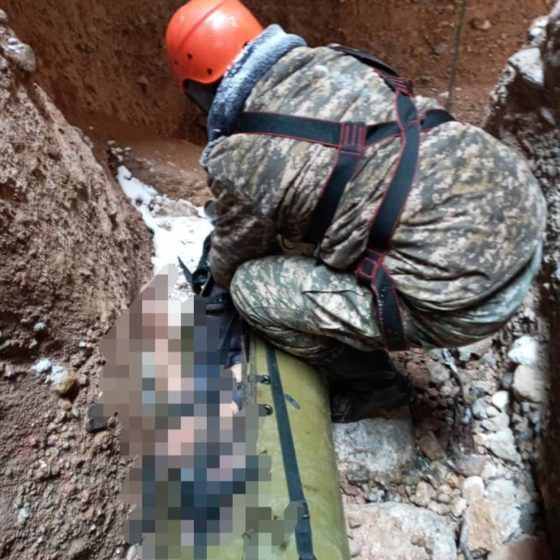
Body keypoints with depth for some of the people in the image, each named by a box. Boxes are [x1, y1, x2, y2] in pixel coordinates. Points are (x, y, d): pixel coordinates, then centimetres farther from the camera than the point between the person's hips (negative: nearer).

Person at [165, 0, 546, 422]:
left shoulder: (242, 159, -11)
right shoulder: (328, 59, 10)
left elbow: (231, 265, 9)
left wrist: (221, 274, 34)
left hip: (466, 296, -8)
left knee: (252, 287, -2)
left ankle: (372, 384, 19)